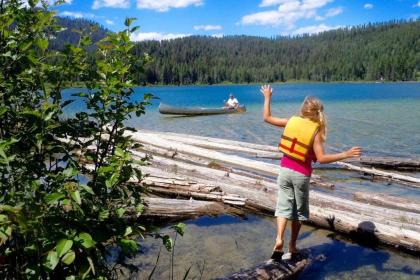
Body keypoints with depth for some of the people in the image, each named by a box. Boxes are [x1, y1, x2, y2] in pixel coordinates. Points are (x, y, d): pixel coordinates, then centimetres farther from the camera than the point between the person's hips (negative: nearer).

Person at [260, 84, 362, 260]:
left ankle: (279, 238, -12)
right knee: (299, 210, 14)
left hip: (285, 169, 2)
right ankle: (292, 247, 22)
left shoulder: (291, 121, -3)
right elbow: (321, 158, -18)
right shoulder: (316, 130, -11)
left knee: (284, 205, 9)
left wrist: (267, 97, 20)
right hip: (301, 174, -2)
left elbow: (267, 118, 8)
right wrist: (346, 154, -16)